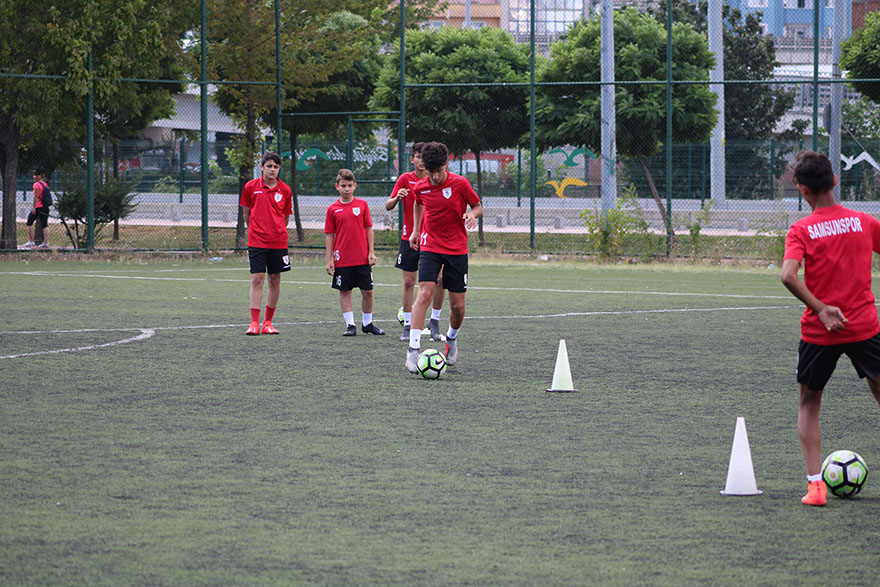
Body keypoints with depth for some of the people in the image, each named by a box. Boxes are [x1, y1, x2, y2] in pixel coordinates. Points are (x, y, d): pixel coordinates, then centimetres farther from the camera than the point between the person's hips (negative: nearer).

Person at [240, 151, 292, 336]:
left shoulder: (285, 190, 3)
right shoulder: (251, 187, 0)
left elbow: (286, 217, 12)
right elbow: (247, 213, 11)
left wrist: (277, 232, 11)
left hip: (278, 242, 2)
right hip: (257, 242, -2)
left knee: (275, 280, 4)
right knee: (257, 279, -8)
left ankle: (268, 323, 12)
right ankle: (254, 323, -8)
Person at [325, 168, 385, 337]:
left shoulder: (362, 204, 2)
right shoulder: (333, 209, 1)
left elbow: (369, 229, 5)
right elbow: (330, 235, 3)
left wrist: (371, 252, -1)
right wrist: (329, 260, -1)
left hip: (362, 258, 0)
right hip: (342, 259, 0)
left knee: (367, 291, 5)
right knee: (345, 292, 3)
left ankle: (368, 323, 19)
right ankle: (350, 325, 10)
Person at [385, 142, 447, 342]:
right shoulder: (405, 179, 0)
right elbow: (388, 206, -2)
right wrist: (397, 198, -24)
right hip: (410, 237, -1)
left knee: (440, 278, -10)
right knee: (409, 281, 1)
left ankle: (434, 321, 4)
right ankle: (408, 325, 9)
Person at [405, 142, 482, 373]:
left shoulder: (459, 184, -9)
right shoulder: (420, 188, -2)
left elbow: (478, 206, 2)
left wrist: (472, 214, -19)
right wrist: (416, 230, 20)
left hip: (457, 250, 0)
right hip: (430, 247, 0)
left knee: (458, 306, 2)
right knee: (424, 293, -20)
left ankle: (451, 338, 34)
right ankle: (413, 349, -23)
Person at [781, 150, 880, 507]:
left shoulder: (802, 230, -7)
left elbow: (788, 275, -22)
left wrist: (822, 309, -16)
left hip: (819, 331, -2)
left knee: (809, 404, 15)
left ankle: (815, 484, 2)